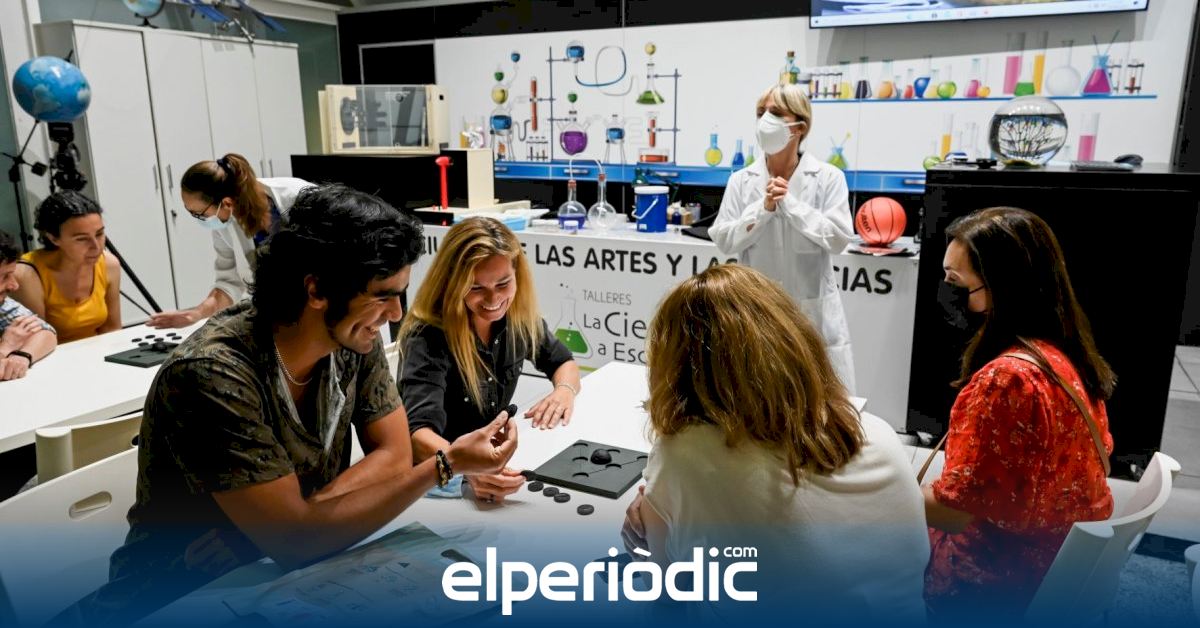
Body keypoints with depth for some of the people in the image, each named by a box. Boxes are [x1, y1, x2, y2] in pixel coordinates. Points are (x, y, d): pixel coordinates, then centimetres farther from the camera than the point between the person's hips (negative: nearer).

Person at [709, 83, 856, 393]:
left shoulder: (828, 178, -2)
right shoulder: (741, 180, 3)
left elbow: (838, 237, -11)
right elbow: (723, 240, -2)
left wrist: (790, 203, -15)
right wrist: (764, 208, -15)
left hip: (813, 311, -1)